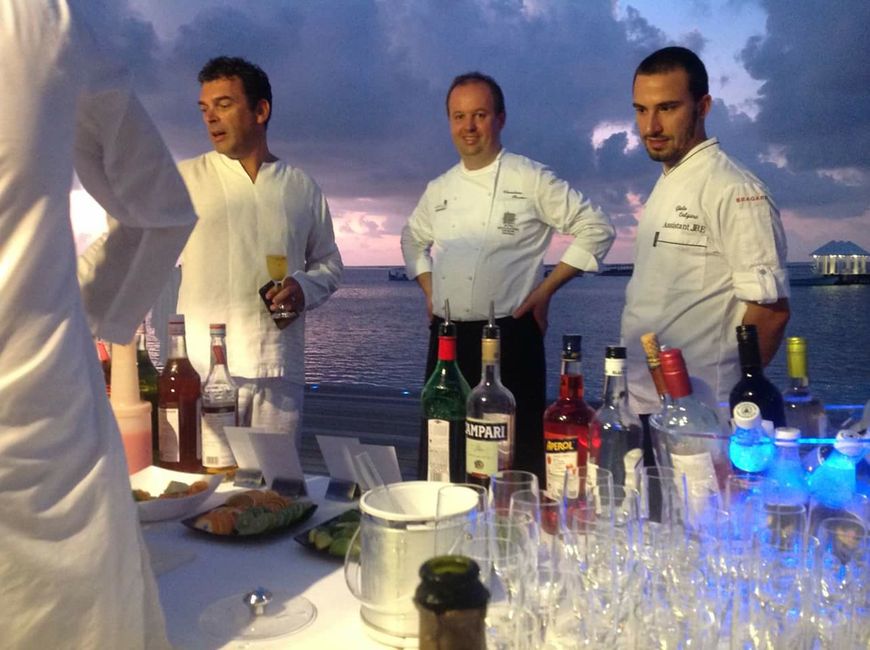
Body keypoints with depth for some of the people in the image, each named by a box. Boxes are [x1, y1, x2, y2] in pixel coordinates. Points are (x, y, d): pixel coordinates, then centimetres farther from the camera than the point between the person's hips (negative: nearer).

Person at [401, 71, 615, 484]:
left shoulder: (532, 180, -4)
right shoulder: (439, 190, 11)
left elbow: (596, 229, -2)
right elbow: (413, 239, 28)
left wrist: (545, 290, -5)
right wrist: (428, 289, 13)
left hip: (511, 338, -5)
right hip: (447, 338, 5)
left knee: (518, 455, -2)